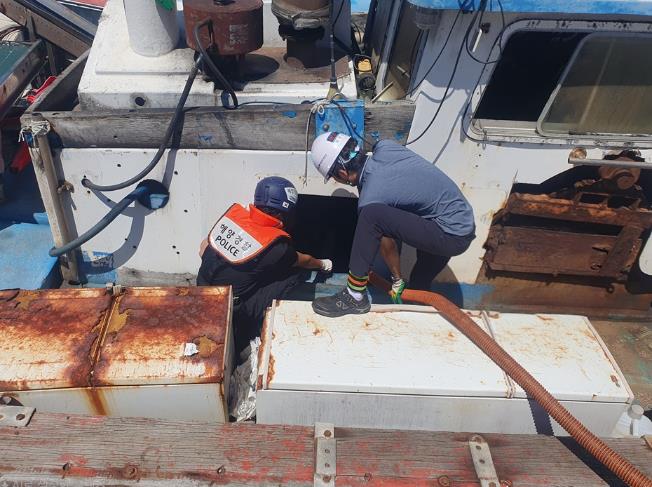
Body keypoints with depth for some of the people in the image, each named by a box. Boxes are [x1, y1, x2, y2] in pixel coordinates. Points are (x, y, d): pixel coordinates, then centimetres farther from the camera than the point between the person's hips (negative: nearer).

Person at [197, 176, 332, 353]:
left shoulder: (235, 211, -7)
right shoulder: (276, 244, -19)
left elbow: (204, 248, 4)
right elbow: (303, 261, 3)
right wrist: (322, 264, 24)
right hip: (228, 311, -6)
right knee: (293, 274, -4)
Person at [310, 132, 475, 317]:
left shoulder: (370, 199, -18)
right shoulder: (385, 147, -1)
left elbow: (387, 244, -4)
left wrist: (397, 280, 12)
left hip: (451, 235, -9)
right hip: (464, 221, 9)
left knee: (372, 215, -23)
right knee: (418, 289, 24)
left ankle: (354, 297, -15)